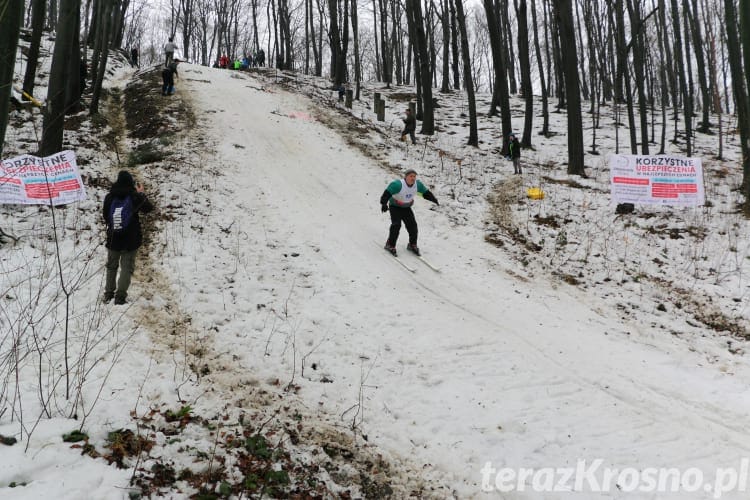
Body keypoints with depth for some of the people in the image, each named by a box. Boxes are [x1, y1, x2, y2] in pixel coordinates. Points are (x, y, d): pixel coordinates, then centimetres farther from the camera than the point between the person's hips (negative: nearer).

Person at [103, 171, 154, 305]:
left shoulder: (109, 197, -2)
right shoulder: (134, 196, -9)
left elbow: (106, 217, 8)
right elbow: (149, 208, 6)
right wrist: (141, 194, 17)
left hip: (113, 238, 3)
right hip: (131, 239, -3)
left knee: (111, 266, 17)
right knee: (127, 267, 3)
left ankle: (108, 294, 22)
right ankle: (120, 295, -5)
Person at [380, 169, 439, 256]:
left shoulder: (417, 184, -10)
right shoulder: (398, 184, -29)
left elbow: (426, 192, 4)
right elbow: (387, 193, -32)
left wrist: (434, 200, -1)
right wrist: (384, 204, -44)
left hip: (406, 208, 5)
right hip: (395, 207, -5)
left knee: (412, 225, -2)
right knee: (396, 225, -21)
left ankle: (412, 245, 17)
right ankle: (390, 245, -8)